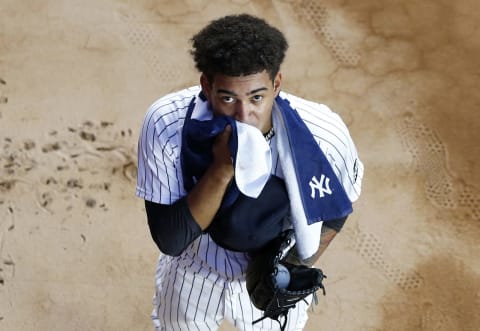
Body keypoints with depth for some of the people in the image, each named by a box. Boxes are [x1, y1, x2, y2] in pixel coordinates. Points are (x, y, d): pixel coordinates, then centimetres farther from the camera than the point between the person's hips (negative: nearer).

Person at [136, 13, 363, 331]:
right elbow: (169, 239, -32)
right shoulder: (165, 124, -35)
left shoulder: (324, 135, -33)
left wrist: (298, 265, -18)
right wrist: (221, 170, -45)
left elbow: (339, 202, -10)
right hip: (194, 269, 0)